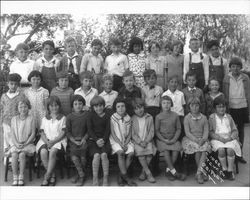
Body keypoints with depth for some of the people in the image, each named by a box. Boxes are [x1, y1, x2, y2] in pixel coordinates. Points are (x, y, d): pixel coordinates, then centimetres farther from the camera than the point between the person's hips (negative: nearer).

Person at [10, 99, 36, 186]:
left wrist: (25, 143, -12)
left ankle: (21, 177, -19)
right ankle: (15, 177, -18)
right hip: (16, 144, 2)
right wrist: (16, 143, -11)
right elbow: (12, 134, 5)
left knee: (22, 154, -28)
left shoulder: (30, 119, 2)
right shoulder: (14, 119, 9)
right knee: (14, 155, -26)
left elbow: (33, 134, -2)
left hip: (27, 144, -2)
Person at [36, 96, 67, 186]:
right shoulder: (44, 119, 18)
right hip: (46, 140, 3)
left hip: (58, 140, -2)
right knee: (43, 152, -29)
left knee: (52, 152, -33)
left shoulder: (63, 118, 9)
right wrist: (47, 142, -11)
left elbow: (63, 133, -1)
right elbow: (42, 133, 8)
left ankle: (46, 177, -25)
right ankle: (52, 175, -17)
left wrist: (53, 141, -14)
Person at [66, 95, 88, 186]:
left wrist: (84, 138, -8)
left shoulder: (86, 116, 4)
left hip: (83, 140, 0)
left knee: (83, 157, -17)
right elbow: (68, 132, 2)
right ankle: (82, 175, 2)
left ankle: (80, 175, 5)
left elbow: (88, 130, 7)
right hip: (73, 140, 0)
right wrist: (74, 141, -9)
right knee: (74, 157, -18)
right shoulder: (69, 117, 3)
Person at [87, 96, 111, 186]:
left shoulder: (107, 116, 10)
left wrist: (103, 139, -12)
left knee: (104, 154, -25)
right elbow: (89, 130, 1)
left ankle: (105, 178, -12)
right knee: (96, 155, -25)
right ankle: (95, 178, -13)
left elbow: (108, 130, 5)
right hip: (93, 139, 0)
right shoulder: (91, 116, 7)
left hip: (104, 139, 1)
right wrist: (96, 140, -13)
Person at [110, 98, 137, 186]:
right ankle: (125, 177, -23)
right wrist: (120, 143, -15)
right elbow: (113, 133, -5)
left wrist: (126, 143, -11)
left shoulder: (128, 118, 6)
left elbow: (130, 133, 5)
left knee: (131, 153, -24)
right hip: (116, 141, -3)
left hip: (126, 140, 3)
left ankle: (121, 176, -11)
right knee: (120, 152, -31)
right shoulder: (112, 118, -3)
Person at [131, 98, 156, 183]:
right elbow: (133, 134, 0)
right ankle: (148, 173, -15)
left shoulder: (149, 118, 5)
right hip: (137, 141, -1)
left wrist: (146, 141, -12)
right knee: (140, 152, -27)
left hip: (148, 140, 1)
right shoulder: (133, 119, 4)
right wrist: (140, 142, -13)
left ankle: (143, 172, -4)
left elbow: (151, 132, 2)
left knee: (150, 151, -25)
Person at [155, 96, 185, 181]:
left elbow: (178, 129, 7)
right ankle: (174, 172, -20)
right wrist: (164, 140, -12)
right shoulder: (158, 117, 0)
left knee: (176, 150, -26)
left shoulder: (175, 115, 6)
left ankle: (168, 170, -12)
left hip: (173, 139, 2)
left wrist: (174, 139, -8)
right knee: (166, 151, -29)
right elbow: (157, 131, 0)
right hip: (162, 139, -2)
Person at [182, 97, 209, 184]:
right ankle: (202, 172, -14)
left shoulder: (203, 118, 12)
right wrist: (196, 140, -18)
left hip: (202, 139, 2)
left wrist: (203, 139, -16)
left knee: (205, 148, -29)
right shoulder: (187, 118, 4)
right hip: (190, 139, -2)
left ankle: (198, 173, -26)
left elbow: (206, 131, 4)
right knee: (197, 149, -31)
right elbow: (187, 132, -4)